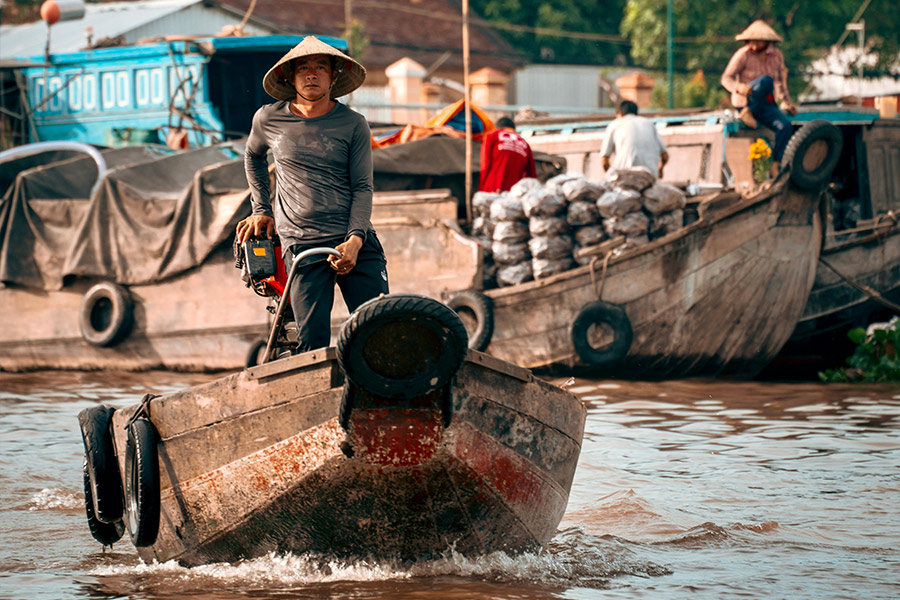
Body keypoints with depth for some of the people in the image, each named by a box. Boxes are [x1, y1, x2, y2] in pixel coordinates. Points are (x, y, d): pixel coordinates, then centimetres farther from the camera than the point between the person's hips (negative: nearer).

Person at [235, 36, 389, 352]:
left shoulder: (353, 124, 4)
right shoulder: (269, 119, 7)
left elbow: (362, 188, 2)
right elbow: (253, 156, 29)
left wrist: (355, 239, -13)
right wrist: (261, 209, 22)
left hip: (356, 243, 0)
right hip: (302, 244, 0)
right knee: (313, 345, -12)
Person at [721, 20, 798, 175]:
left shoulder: (777, 55, 3)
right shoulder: (743, 55, -11)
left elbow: (780, 81, 17)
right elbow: (726, 78, -14)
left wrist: (787, 103, 9)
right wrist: (738, 87, -35)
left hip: (766, 105, 5)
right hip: (745, 101, -5)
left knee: (785, 125, -25)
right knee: (766, 80, -34)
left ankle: (775, 166, -18)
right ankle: (747, 112, -23)